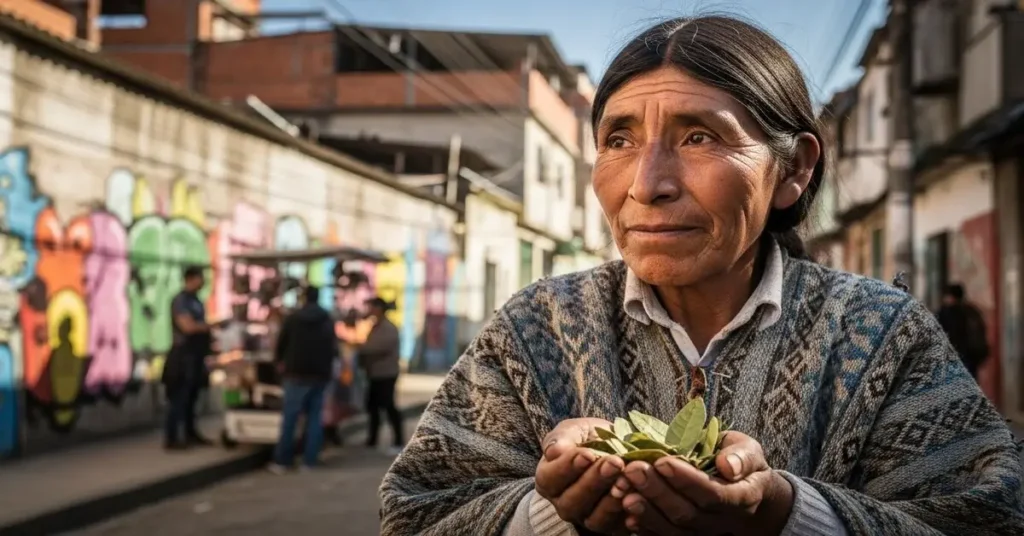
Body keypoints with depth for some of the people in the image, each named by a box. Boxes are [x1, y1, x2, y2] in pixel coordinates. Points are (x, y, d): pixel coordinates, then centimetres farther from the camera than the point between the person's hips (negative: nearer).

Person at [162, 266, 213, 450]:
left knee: (191, 396, 14)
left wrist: (209, 336, 6)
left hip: (195, 355, 9)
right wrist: (208, 326, -10)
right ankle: (171, 439, -3)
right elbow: (188, 326, -23)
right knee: (178, 398, -6)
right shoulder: (180, 300, -14)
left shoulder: (195, 300, 15)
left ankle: (191, 434, 22)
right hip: (183, 355, -9)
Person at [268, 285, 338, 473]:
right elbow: (334, 348, 11)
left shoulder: (293, 319, -2)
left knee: (289, 417, -1)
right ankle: (309, 460, 4)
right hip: (320, 374, 3)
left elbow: (280, 345, 2)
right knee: (314, 416, 7)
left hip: (297, 373, -3)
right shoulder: (328, 321, 9)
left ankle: (282, 461, -2)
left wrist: (280, 362, 20)